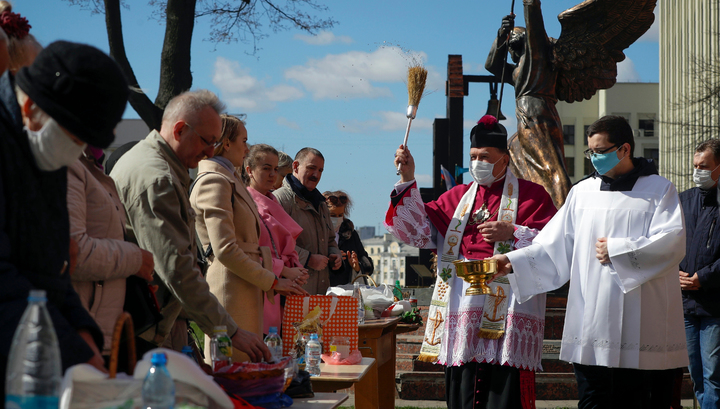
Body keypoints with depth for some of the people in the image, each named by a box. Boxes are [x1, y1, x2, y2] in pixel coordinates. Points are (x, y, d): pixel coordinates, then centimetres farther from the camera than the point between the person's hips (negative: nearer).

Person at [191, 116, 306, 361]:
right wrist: (272, 281, -11)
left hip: (247, 290, 10)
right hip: (230, 288, -10)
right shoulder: (214, 181, -11)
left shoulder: (230, 180, 21)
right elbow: (225, 250, -17)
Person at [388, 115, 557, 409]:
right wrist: (407, 179, 1)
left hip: (508, 304, -4)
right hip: (463, 304, 4)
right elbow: (420, 229, 8)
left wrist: (512, 233, -13)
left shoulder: (531, 194, 7)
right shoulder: (458, 197, 19)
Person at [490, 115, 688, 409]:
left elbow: (672, 243, -8)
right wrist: (513, 261, -3)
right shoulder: (582, 192, 15)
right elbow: (554, 245, 10)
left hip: (644, 328, -2)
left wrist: (616, 250, -8)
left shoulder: (659, 190, 6)